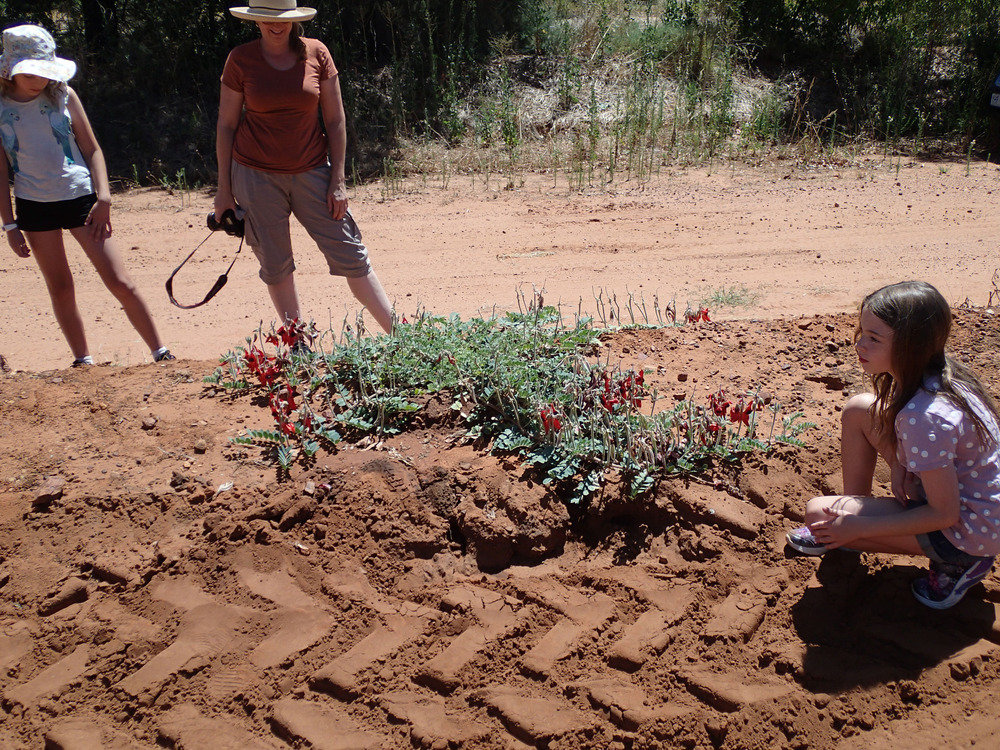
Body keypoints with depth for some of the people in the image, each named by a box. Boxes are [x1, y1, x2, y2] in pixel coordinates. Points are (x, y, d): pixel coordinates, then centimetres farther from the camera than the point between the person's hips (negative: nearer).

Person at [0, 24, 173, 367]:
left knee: (119, 282, -4)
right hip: (34, 206, 1)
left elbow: (92, 149, 4)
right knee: (60, 288, 8)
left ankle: (160, 353, 3)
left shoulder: (62, 95, 0)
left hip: (80, 197, -1)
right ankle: (83, 360, 21)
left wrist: (103, 198, -8)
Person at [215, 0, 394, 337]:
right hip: (256, 174, 0)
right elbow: (226, 125, 3)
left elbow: (335, 120, 2)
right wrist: (224, 189, 2)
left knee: (350, 255, -2)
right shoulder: (240, 60, -2)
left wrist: (338, 180, -3)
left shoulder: (316, 53, -1)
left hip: (312, 171, 0)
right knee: (275, 265, 5)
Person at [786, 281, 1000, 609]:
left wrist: (858, 527, -20)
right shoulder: (936, 376, -8)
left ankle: (956, 564, -3)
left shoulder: (925, 418, -35)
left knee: (817, 512, -14)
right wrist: (900, 466, -6)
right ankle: (842, 528, 17)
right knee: (858, 409, 4)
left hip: (967, 533, -9)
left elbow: (944, 514, -27)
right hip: (947, 490, 9)